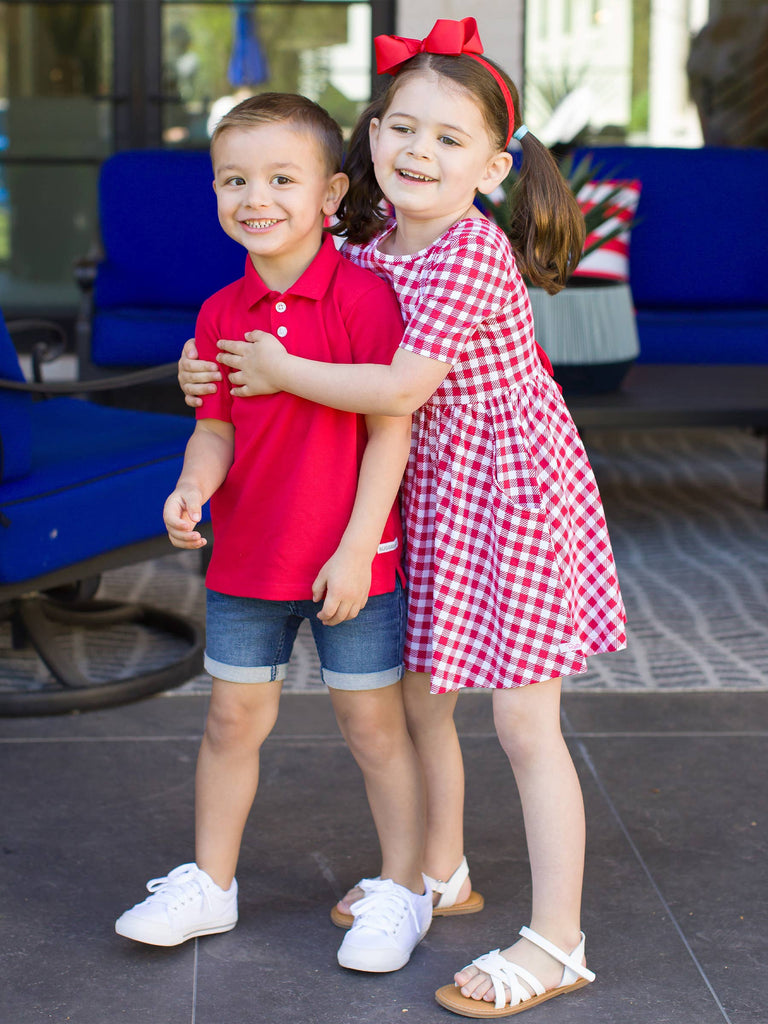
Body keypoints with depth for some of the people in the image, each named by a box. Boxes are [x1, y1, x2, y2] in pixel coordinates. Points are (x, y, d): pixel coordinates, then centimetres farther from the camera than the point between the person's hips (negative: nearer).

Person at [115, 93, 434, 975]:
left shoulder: (363, 296, -15)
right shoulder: (221, 313, 2)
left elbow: (390, 430, -15)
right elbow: (215, 427, 5)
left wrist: (357, 548, -17)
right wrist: (191, 489, -16)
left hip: (350, 559, -5)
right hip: (245, 556, 5)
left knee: (373, 725, 7)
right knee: (232, 718, 15)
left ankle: (402, 891, 25)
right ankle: (209, 883, 31)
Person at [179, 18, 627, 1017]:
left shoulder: (470, 255, -22)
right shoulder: (373, 244, 3)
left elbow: (400, 387, -27)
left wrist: (282, 370, -15)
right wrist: (216, 364, 2)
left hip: (513, 493, -8)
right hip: (436, 495, 8)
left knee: (524, 721, -4)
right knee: (417, 698, 17)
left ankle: (557, 943, 6)